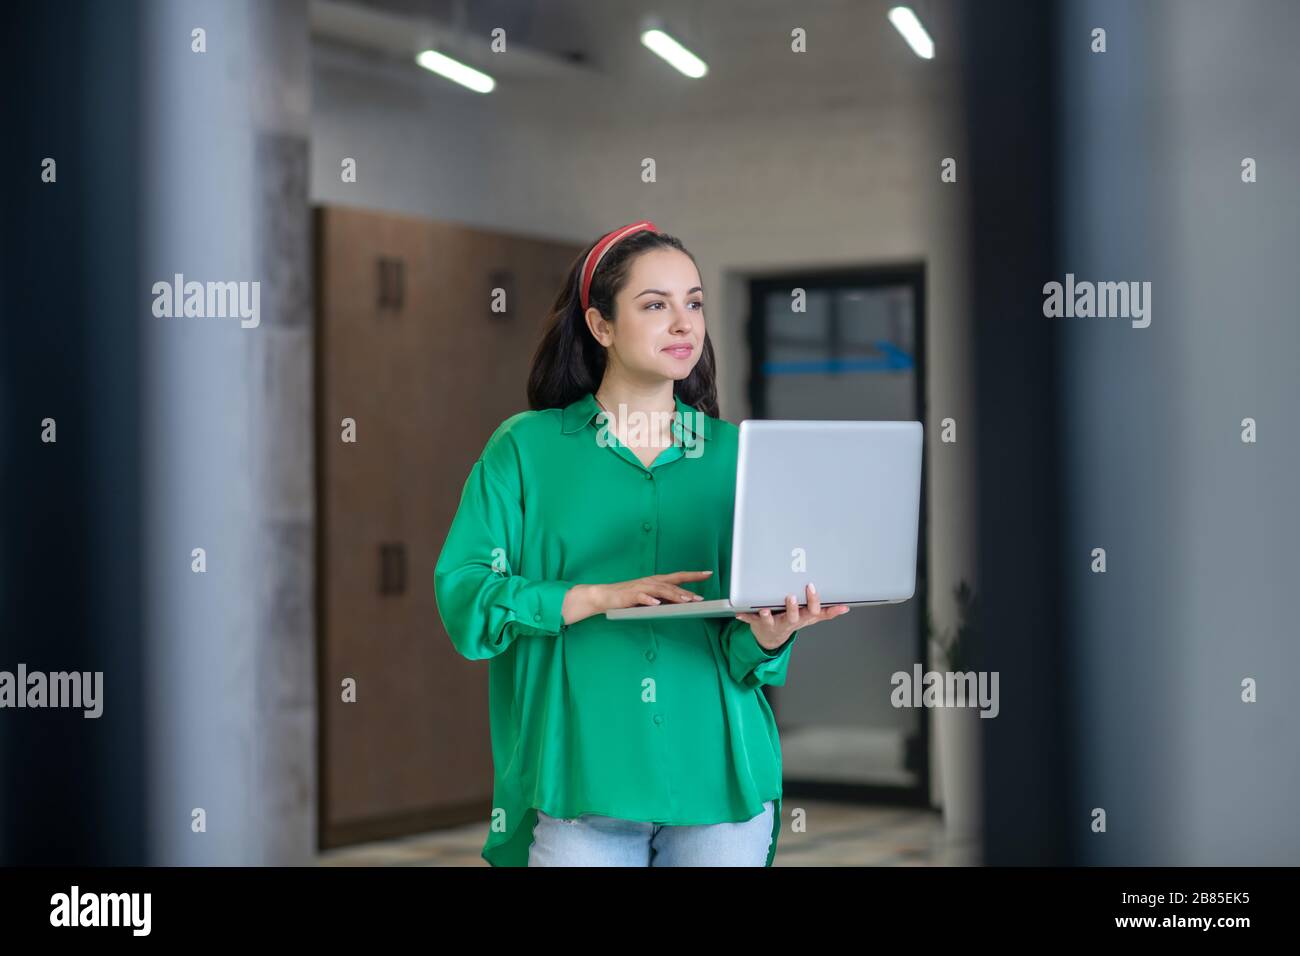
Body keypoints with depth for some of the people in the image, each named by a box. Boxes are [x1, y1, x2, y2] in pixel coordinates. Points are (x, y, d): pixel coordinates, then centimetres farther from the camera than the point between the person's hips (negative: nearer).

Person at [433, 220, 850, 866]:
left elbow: (747, 652, 4)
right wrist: (599, 598, -17)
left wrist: (767, 637, -19)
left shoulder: (732, 453, 8)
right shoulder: (526, 448, 3)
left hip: (718, 782, 2)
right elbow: (462, 595, -7)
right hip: (579, 784, -2)